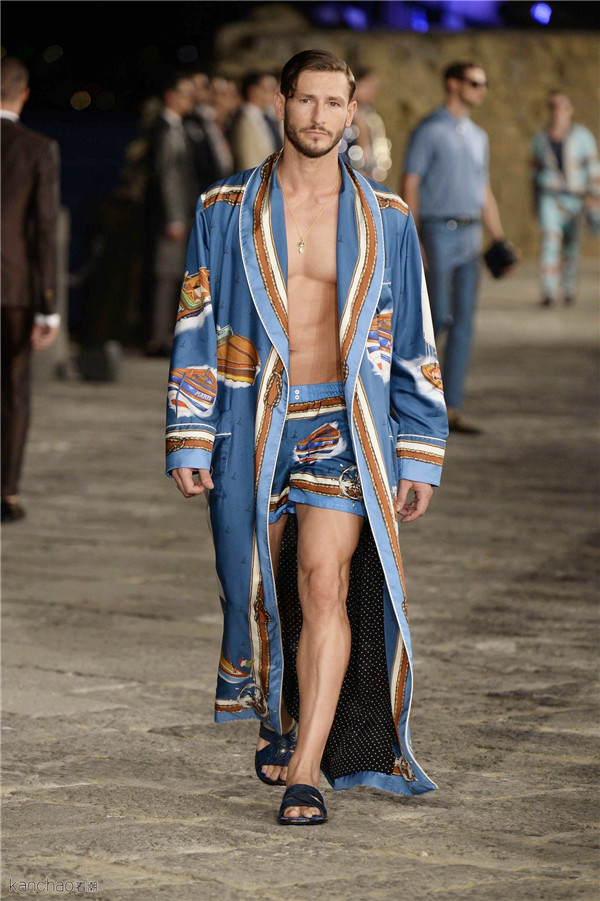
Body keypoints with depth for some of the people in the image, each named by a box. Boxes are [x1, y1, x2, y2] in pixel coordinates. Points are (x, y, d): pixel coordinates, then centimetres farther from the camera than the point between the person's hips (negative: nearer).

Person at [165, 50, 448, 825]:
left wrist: (420, 453, 5)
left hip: (342, 427, -1)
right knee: (258, 588, 11)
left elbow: (414, 344, 8)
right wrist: (188, 440, 0)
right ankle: (279, 720, 37)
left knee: (325, 582, -16)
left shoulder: (385, 220, 4)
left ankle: (307, 767, -17)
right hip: (250, 428, 1)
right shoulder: (225, 211, 4)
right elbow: (195, 328, 6)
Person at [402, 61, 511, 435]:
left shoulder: (478, 136, 15)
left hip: (470, 236, 6)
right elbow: (410, 184, -10)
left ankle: (451, 409, 3)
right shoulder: (430, 130, -6)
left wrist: (501, 240, 14)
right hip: (439, 232, -6)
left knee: (464, 325, 2)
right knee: (440, 317, -11)